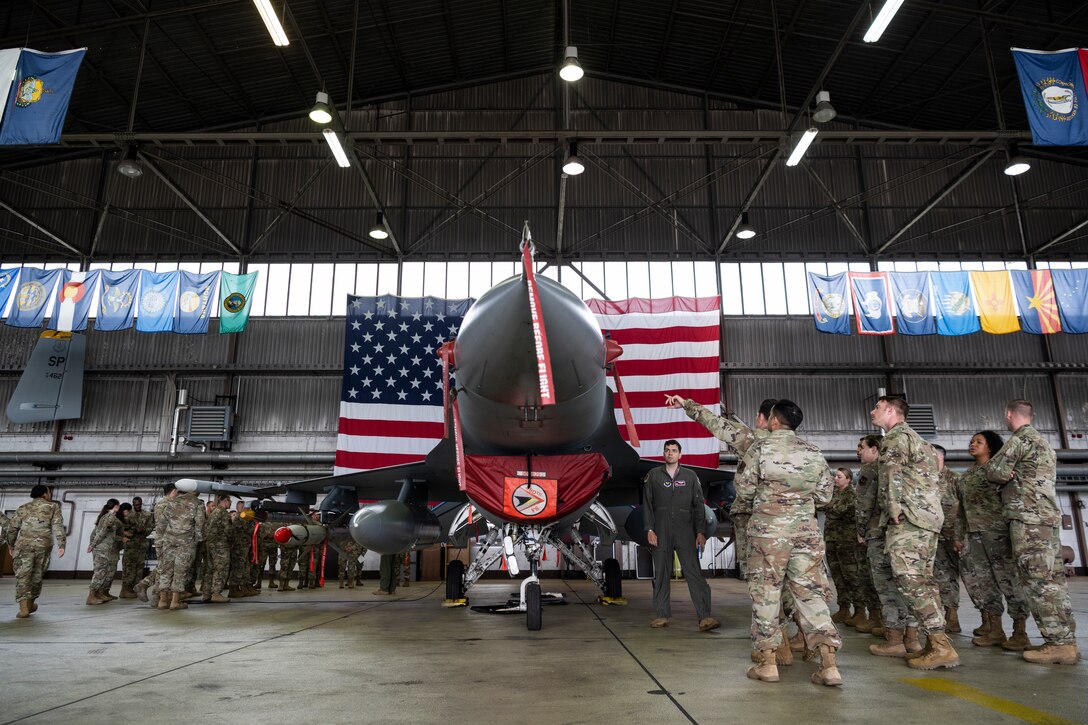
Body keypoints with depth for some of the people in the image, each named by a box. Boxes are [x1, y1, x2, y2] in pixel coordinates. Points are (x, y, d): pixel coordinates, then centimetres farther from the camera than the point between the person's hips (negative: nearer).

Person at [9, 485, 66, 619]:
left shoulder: (23, 508, 14)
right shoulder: (53, 507, 7)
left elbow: (13, 529, 14)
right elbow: (58, 526, -5)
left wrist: (11, 546, 27)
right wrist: (61, 545, -9)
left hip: (24, 545, 0)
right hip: (43, 546, 0)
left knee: (22, 576, -2)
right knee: (37, 575, 15)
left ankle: (23, 607, -17)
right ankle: (30, 603, 29)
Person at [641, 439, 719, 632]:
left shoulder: (690, 476, 10)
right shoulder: (653, 475, 10)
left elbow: (699, 506, 8)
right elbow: (647, 505, 8)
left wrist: (700, 532, 0)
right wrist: (649, 529, -2)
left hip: (685, 531, -1)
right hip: (661, 531, 1)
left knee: (694, 572, -8)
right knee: (661, 574, 4)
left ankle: (704, 617, -10)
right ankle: (662, 615, 12)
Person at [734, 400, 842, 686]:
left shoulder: (760, 448, -6)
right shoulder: (813, 452, 6)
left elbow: (743, 491, -5)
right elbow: (824, 495, 11)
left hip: (768, 528, -3)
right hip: (806, 529, 4)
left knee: (766, 592, 5)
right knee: (810, 591, 8)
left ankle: (767, 663, 11)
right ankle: (829, 664, 5)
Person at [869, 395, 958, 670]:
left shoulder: (895, 437, -5)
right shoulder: (914, 437, 25)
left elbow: (892, 477, -16)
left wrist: (895, 512, -16)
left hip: (909, 517, -10)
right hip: (930, 514, 10)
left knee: (911, 580, -11)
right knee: (923, 580, 10)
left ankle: (942, 646, -13)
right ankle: (936, 643, 11)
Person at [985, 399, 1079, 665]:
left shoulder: (1021, 438, -8)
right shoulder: (1043, 442, 23)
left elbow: (995, 471, -11)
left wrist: (1008, 476, 8)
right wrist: (1012, 476, 8)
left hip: (1028, 517, -10)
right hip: (1048, 515, 10)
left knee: (1038, 580, -10)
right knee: (1052, 579, 9)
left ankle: (1059, 643, -11)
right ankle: (1066, 640, 10)